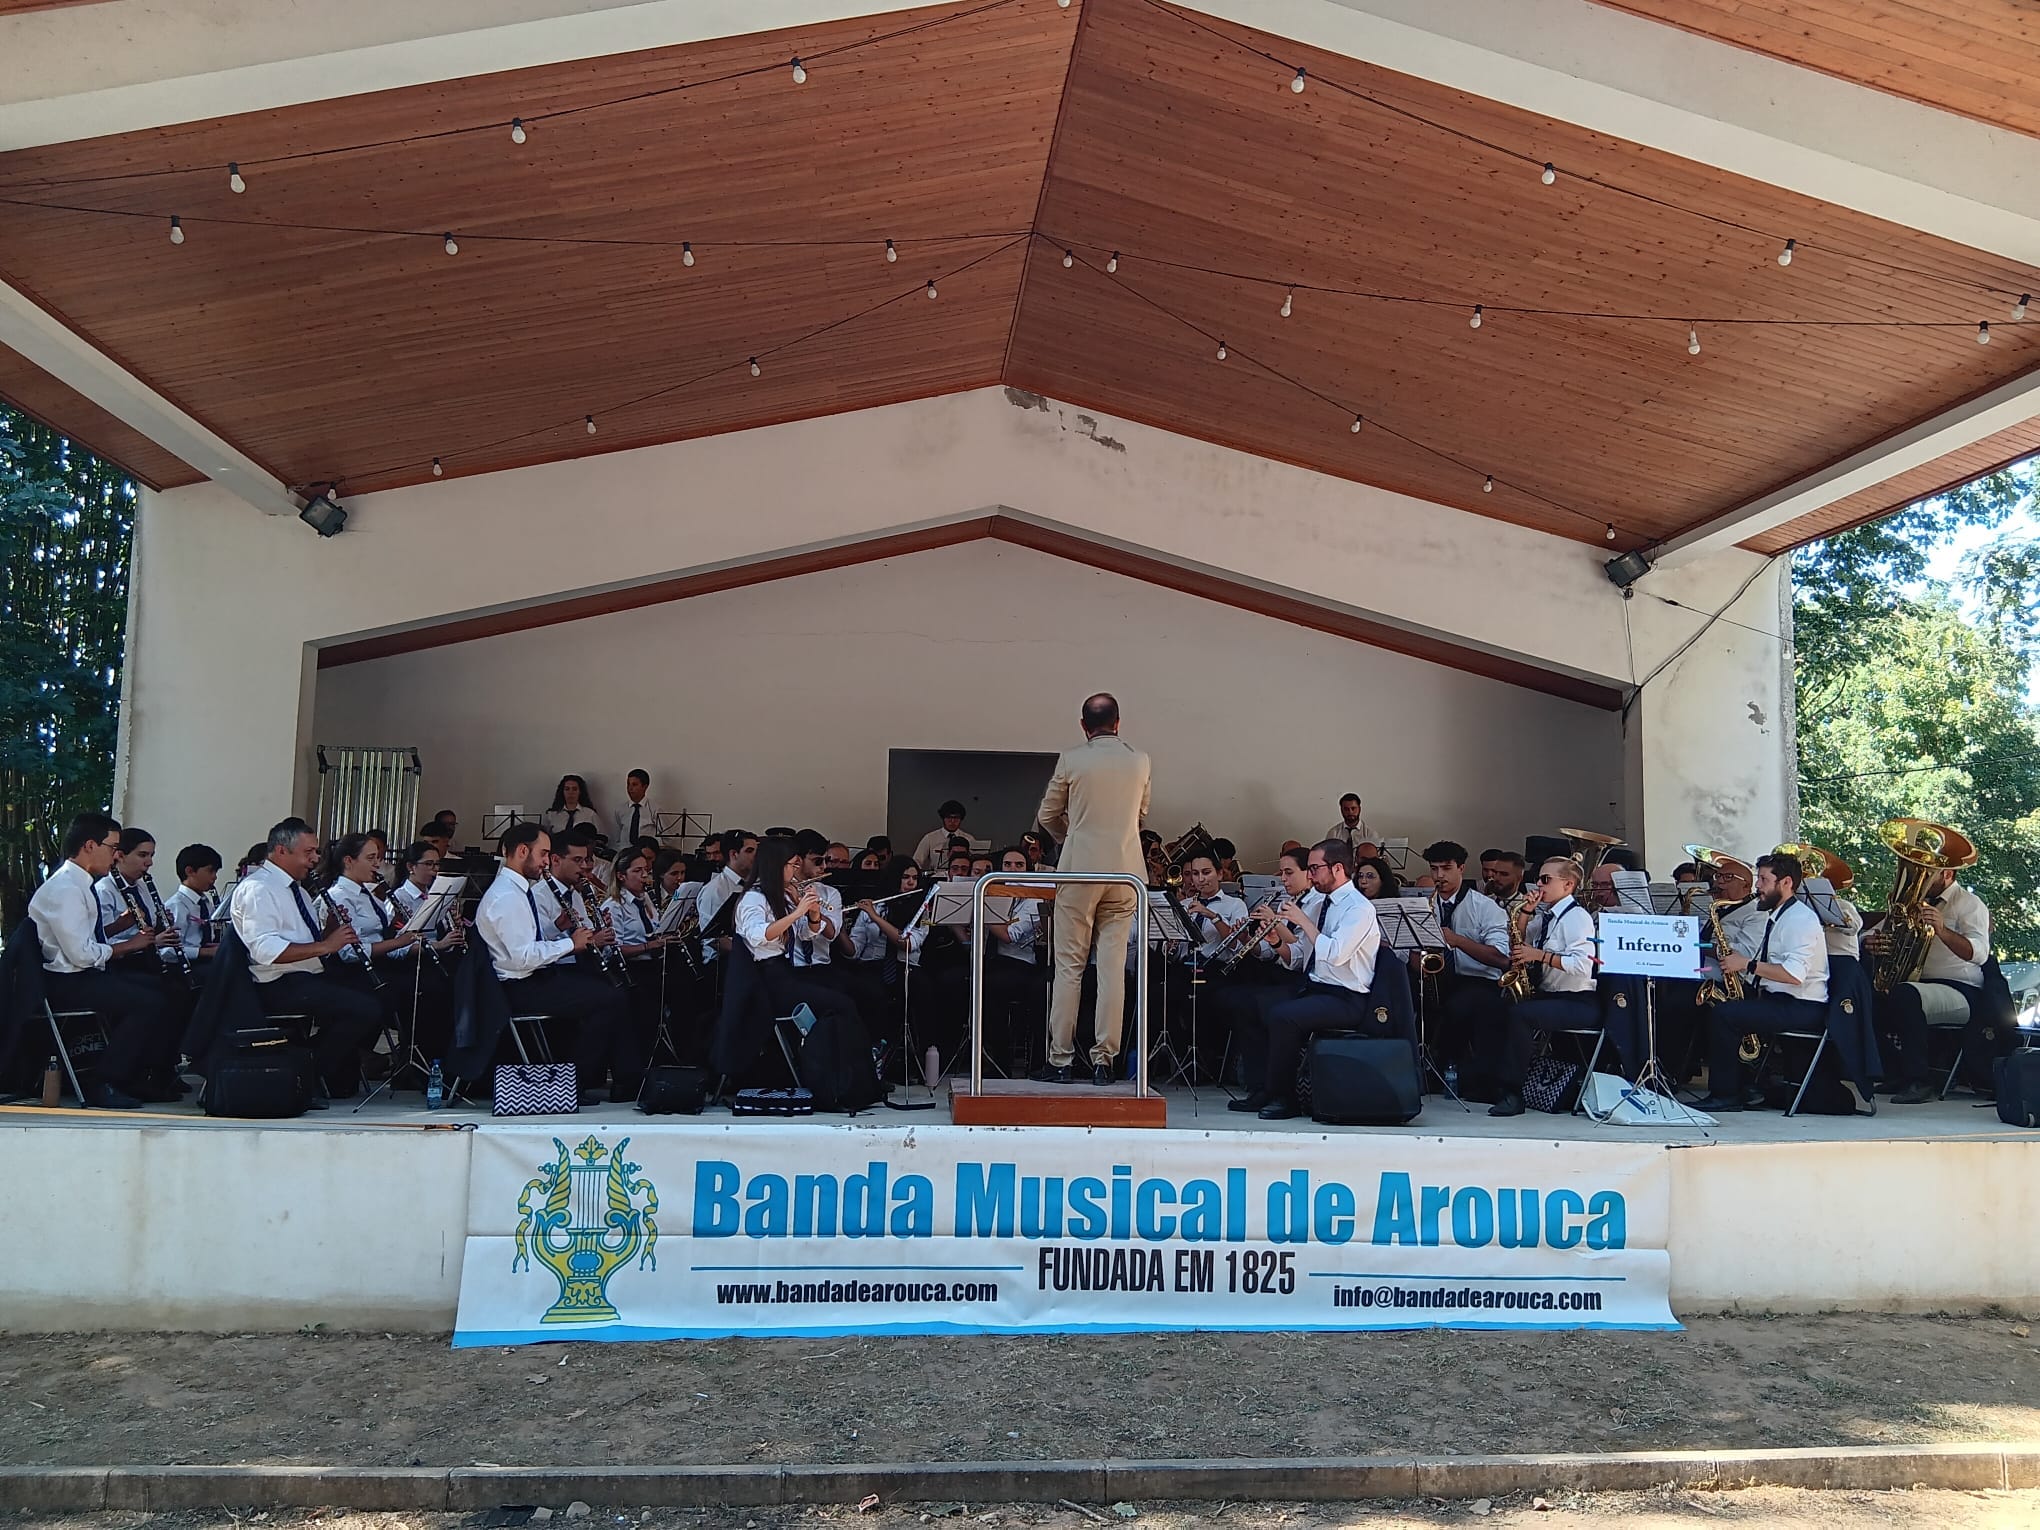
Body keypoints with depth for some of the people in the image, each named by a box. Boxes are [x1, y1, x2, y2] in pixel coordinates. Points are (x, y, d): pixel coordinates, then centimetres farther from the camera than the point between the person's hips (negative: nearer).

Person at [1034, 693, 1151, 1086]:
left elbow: (1047, 816, 5)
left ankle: (1060, 1060, 6)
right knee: (1113, 967, 5)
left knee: (1069, 966, 4)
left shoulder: (1071, 760, -5)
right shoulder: (1139, 761, 4)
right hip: (1126, 870, 3)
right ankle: (1104, 1060, 6)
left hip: (1080, 869, -2)